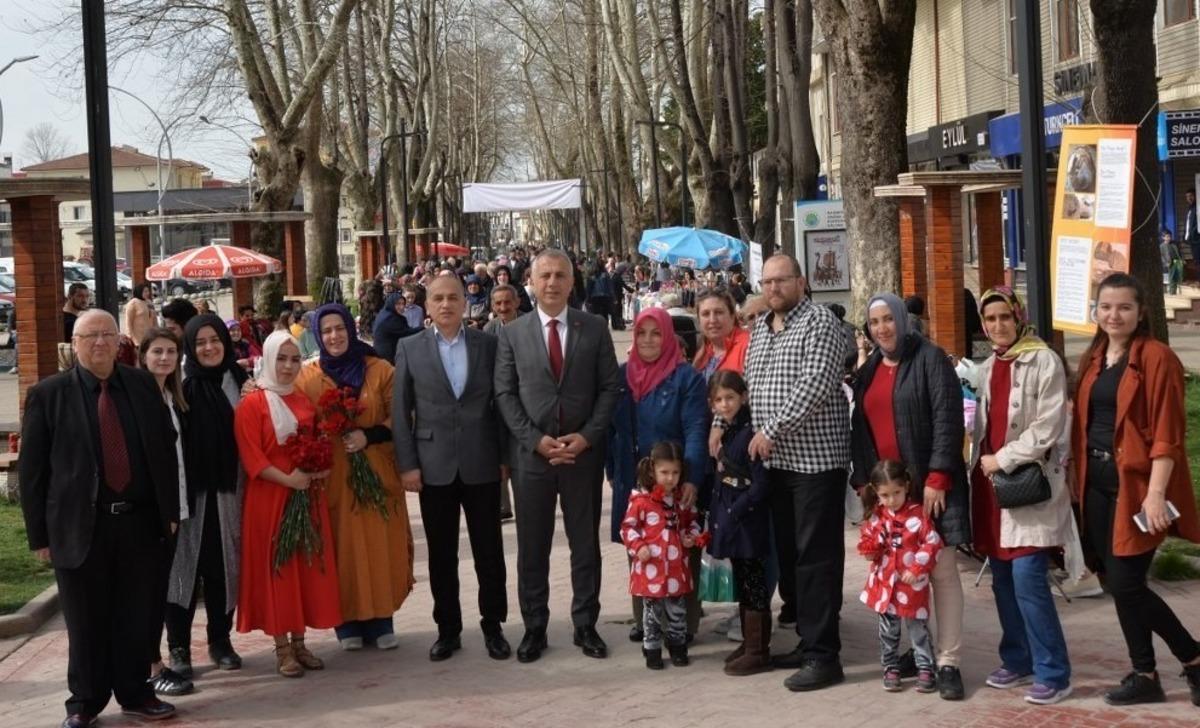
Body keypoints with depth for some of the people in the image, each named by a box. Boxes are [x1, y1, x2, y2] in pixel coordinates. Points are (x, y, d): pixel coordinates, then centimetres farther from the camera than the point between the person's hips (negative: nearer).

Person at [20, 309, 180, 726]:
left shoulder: (142, 385, 6)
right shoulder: (48, 394, -3)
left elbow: (165, 449, 9)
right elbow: (32, 469, -2)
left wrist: (170, 509, 5)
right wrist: (39, 533, -5)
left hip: (141, 521, 2)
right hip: (80, 525, -2)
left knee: (137, 617, 10)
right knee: (87, 623, 7)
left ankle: (135, 693, 26)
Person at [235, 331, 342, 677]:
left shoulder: (305, 401, 12)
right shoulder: (252, 404, -7)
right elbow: (251, 457, -13)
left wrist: (321, 469, -1)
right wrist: (287, 479, -21)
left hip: (308, 496, 6)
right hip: (270, 498, -6)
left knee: (307, 564, 7)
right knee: (276, 567, 0)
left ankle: (299, 642, 17)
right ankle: (282, 648, 6)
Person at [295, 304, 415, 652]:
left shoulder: (380, 370, 2)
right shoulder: (307, 376, 4)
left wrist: (368, 436, -13)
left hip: (376, 471, 0)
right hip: (331, 475, 0)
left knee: (380, 544, 2)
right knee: (341, 546, 2)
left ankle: (380, 620, 11)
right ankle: (348, 622, 11)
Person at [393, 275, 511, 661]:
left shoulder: (488, 344, 2)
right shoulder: (410, 348, 2)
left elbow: (500, 402, 4)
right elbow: (401, 410, 2)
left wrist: (505, 455, 1)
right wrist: (407, 464, -4)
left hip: (482, 465, 0)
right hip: (435, 466, 0)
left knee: (489, 550, 6)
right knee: (441, 554, 8)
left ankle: (493, 626, 18)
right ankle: (448, 629, 19)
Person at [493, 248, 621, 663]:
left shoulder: (595, 329, 3)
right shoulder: (512, 333, 3)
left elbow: (610, 387, 1)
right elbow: (505, 394, 0)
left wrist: (587, 436, -10)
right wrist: (536, 440, -10)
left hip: (584, 451, 0)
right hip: (531, 453, 0)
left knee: (585, 543, 8)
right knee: (532, 546, 6)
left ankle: (586, 625, 18)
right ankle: (534, 628, 16)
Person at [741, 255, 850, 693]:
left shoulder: (818, 323, -9)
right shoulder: (759, 329, 16)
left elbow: (816, 385, -19)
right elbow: (749, 386, 22)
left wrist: (771, 431, -18)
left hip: (816, 457, -8)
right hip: (775, 459, 8)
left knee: (817, 557, -6)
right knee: (788, 553, 11)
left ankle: (823, 655, -3)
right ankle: (807, 640, 21)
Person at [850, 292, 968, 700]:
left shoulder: (930, 359, -5)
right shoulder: (868, 370, 15)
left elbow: (948, 420, -12)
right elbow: (860, 428, 18)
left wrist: (937, 478, -17)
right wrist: (862, 479, 8)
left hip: (929, 483, -6)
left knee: (941, 569, -5)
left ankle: (947, 662, -4)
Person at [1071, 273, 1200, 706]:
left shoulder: (1156, 358, -10)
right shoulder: (1093, 359, 13)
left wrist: (1156, 493, -20)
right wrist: (1077, 478, 12)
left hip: (1136, 485, -8)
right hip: (1097, 483, 8)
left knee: (1124, 583, -5)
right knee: (1119, 582, 9)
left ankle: (1146, 676, 14)